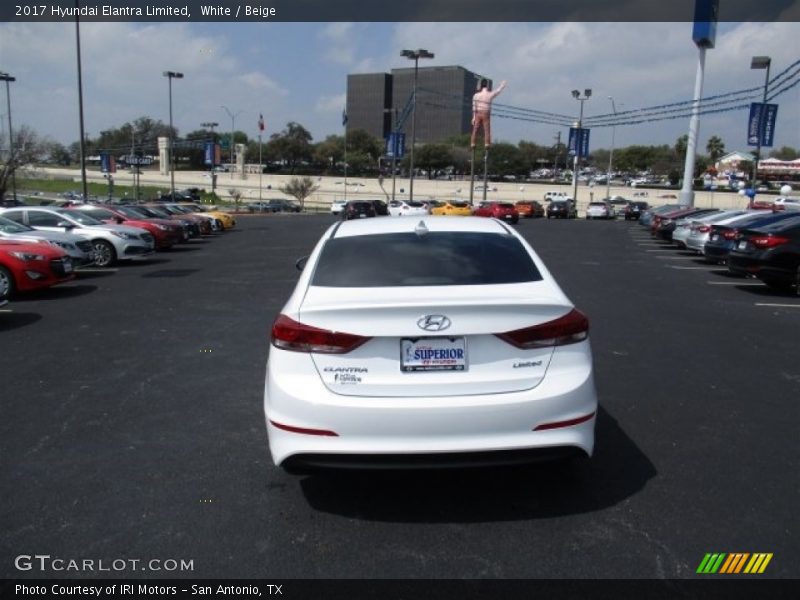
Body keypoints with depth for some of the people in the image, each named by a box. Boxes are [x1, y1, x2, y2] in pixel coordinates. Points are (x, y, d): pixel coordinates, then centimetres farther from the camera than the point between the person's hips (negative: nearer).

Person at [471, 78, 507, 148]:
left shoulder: (476, 95, -2)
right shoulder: (490, 94, -5)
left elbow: (474, 107, -3)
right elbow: (498, 91, 15)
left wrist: (474, 117, 0)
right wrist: (503, 85, 34)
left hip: (478, 114, 2)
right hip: (486, 115, -2)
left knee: (475, 129, 3)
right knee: (487, 130, 1)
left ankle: (472, 143, -2)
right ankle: (487, 144, -6)